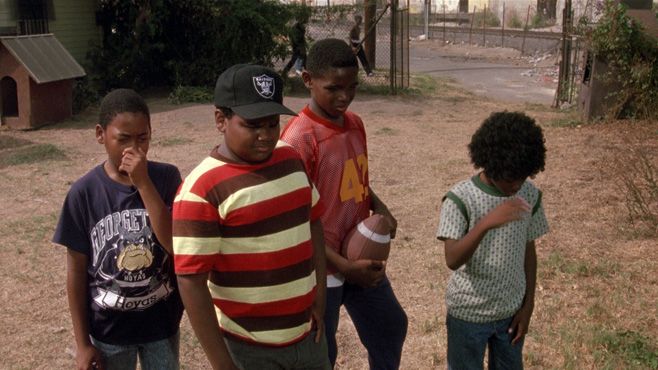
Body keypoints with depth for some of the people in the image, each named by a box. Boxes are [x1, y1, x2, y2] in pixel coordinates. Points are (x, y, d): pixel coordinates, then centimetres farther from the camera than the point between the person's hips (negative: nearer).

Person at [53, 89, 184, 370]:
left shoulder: (166, 178, -11)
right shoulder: (84, 192, -12)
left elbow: (176, 244, -22)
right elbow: (76, 270, -6)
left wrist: (143, 183, -27)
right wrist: (82, 342, -3)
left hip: (161, 321, 1)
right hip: (109, 328, -1)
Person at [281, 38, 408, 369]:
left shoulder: (355, 124, 2)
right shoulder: (299, 139, -22)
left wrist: (380, 208, -4)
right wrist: (344, 266, -22)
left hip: (363, 259, 7)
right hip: (321, 269, -7)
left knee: (391, 327, 23)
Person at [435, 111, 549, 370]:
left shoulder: (530, 195, -7)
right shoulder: (460, 198, -21)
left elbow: (529, 252, 3)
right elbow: (452, 260, -28)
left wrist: (528, 305, 4)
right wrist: (485, 224, -42)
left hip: (511, 311, 4)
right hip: (468, 313, -4)